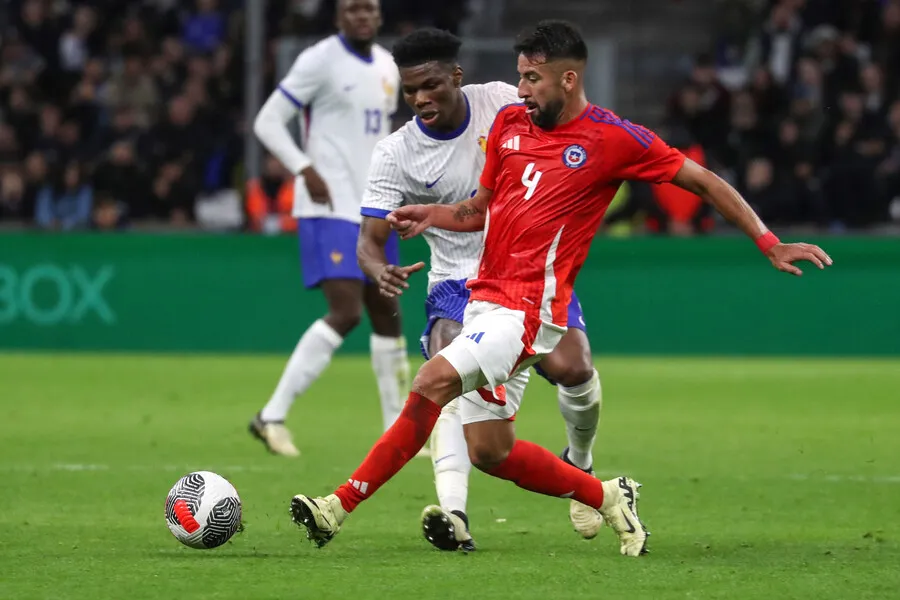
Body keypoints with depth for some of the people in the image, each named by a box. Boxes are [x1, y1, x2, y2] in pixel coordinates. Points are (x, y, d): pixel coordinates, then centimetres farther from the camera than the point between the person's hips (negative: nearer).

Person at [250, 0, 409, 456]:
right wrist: (306, 170, -20)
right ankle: (272, 416, -15)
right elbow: (268, 121, -10)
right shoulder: (320, 61, -10)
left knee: (387, 314, 12)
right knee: (345, 312, -19)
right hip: (331, 208, -8)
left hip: (374, 211, 8)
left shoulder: (387, 67, 13)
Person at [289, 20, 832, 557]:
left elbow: (704, 182, 0)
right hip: (485, 296, 8)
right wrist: (432, 215, 2)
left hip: (530, 308, -8)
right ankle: (609, 498, 26)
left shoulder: (613, 139, -6)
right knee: (490, 451, 7)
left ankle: (342, 506, -23)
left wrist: (770, 244, -4)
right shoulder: (509, 123, 11)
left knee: (434, 380, -24)